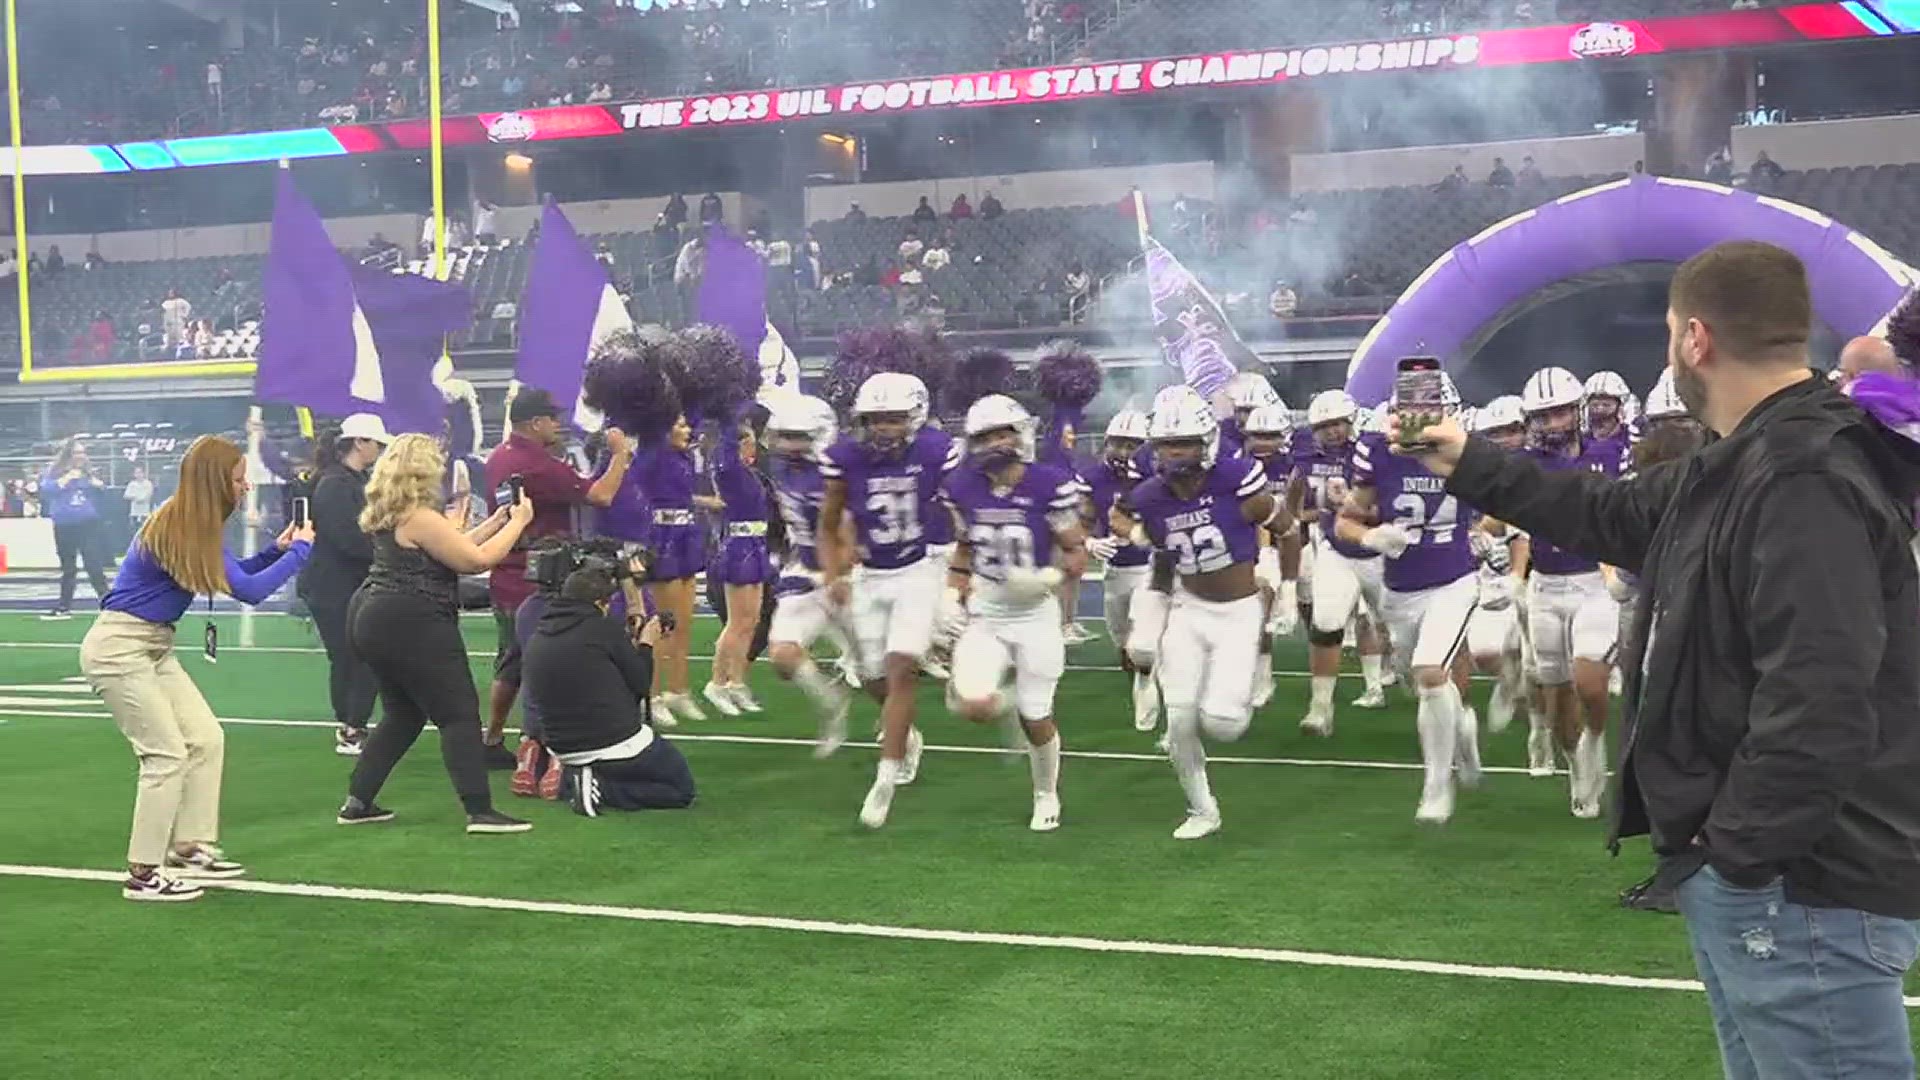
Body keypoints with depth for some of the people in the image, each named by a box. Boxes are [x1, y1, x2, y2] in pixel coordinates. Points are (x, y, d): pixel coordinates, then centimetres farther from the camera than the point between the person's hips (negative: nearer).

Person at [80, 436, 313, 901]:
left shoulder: (196, 527, 5)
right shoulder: (177, 531, -23)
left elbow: (233, 575, 16)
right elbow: (250, 591, -20)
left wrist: (277, 549, 4)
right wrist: (299, 550, -10)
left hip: (154, 645, 10)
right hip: (118, 648, -10)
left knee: (207, 739, 9)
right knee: (167, 754, -8)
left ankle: (188, 847, 18)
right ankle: (142, 873, 0)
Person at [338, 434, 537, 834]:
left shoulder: (391, 515, 14)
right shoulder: (420, 518, -17)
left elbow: (450, 549, 19)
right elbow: (477, 560, -15)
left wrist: (494, 522, 19)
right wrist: (518, 522, -5)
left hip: (376, 619, 10)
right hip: (410, 626, -10)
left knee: (402, 714, 19)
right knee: (460, 715, -7)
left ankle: (357, 802, 18)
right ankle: (480, 812, -11)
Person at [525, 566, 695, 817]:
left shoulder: (535, 641, 6)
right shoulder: (605, 627, -14)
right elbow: (641, 685, -7)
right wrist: (646, 644, 11)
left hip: (564, 750, 7)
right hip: (618, 745, -7)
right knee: (682, 789, 11)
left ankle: (573, 780, 5)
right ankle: (602, 788, -7)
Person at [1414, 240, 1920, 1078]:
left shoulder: (1804, 481, -23)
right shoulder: (1741, 468, 11)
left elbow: (1819, 710, -30)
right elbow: (1615, 515, 29)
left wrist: (1737, 849, -21)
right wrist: (1473, 468, 34)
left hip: (1802, 887, -11)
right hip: (1749, 872, 11)